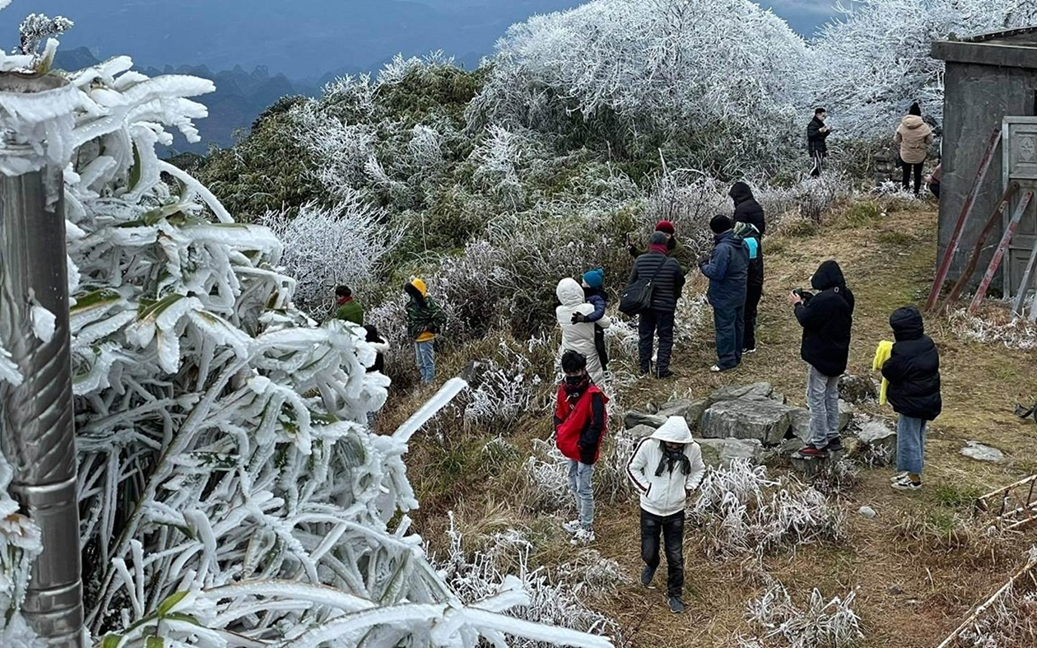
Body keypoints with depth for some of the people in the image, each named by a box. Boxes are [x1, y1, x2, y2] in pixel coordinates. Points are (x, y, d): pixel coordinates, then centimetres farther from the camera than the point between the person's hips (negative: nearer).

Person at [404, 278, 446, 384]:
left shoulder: (428, 304, -19)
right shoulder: (412, 304, 7)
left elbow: (441, 317, -19)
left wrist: (429, 327, -16)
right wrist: (412, 331, 13)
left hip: (426, 338, -9)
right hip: (417, 338, 9)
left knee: (428, 363, -3)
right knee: (421, 364, 19)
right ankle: (424, 382, 31)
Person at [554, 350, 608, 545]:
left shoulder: (593, 394, -21)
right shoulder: (564, 390, 1)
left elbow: (598, 424, -21)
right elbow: (559, 415, 14)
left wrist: (584, 443, -19)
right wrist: (559, 434, 1)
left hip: (585, 450, -8)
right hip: (570, 447, 8)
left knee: (583, 488, -2)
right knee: (574, 485, 22)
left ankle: (587, 529, 10)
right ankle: (582, 519, 39)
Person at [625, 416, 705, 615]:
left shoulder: (693, 449, -16)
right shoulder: (648, 445, -23)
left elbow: (699, 470, 7)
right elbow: (632, 468, -6)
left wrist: (689, 488, -5)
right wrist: (645, 488, -13)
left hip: (676, 511, 1)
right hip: (650, 510, -1)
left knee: (676, 557, 7)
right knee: (648, 553, 11)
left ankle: (675, 595, 27)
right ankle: (651, 565, 48)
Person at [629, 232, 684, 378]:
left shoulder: (640, 260, -6)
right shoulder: (672, 262, -14)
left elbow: (632, 282, 4)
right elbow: (680, 282, 0)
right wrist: (675, 296, 20)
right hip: (665, 306, -3)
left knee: (645, 336, 15)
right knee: (665, 338, 7)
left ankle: (645, 367, 19)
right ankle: (662, 368, 3)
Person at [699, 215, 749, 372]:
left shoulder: (722, 248, -26)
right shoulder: (741, 244, 3)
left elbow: (716, 273, -27)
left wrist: (704, 266, -8)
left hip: (725, 297, -9)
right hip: (740, 293, 9)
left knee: (725, 327, 0)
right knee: (738, 324, 17)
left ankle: (727, 360, 5)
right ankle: (736, 355, 28)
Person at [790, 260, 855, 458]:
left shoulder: (824, 299, -26)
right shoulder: (845, 297, 3)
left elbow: (805, 320, -20)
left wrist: (798, 304, -3)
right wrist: (809, 302, 6)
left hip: (820, 356, -9)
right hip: (838, 356, 9)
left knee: (816, 398, -1)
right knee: (831, 395, 20)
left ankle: (818, 444, 2)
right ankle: (833, 437, 29)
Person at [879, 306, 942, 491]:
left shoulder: (902, 351, -26)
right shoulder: (928, 343, 1)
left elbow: (890, 372, -19)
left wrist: (888, 361, 1)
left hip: (910, 402, -9)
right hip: (927, 400, 9)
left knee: (909, 438, 4)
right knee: (917, 437, 20)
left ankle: (914, 478, 13)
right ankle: (910, 471, 33)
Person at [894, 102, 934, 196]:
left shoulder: (902, 126, -18)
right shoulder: (924, 127, -20)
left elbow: (897, 140, -7)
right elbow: (929, 141, -8)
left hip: (905, 155, 0)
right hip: (919, 156, 0)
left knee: (906, 174, 18)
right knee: (918, 175, 20)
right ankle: (916, 193, 33)